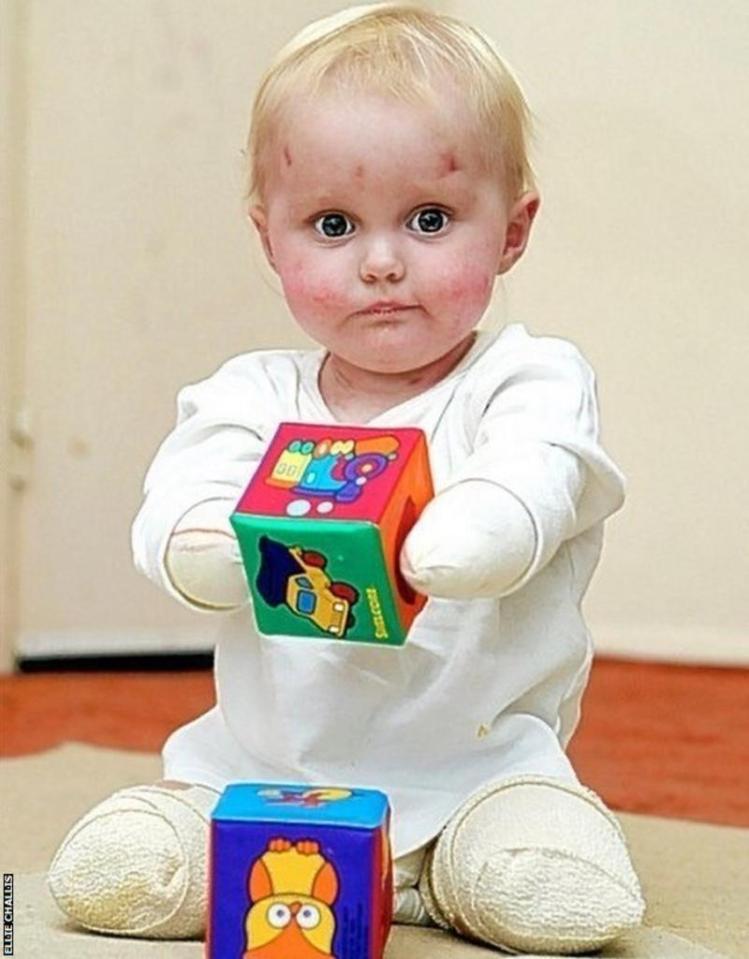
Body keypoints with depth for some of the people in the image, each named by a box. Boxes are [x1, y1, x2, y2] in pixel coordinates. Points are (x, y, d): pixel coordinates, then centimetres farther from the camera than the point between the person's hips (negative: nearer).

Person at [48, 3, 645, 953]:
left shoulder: (530, 380, -6)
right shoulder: (252, 395, 4)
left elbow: (514, 508, -26)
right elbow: (169, 524, -11)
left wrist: (415, 553, -49)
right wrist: (260, 548, -36)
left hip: (475, 762, -1)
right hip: (262, 761, 2)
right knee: (104, 871, -17)